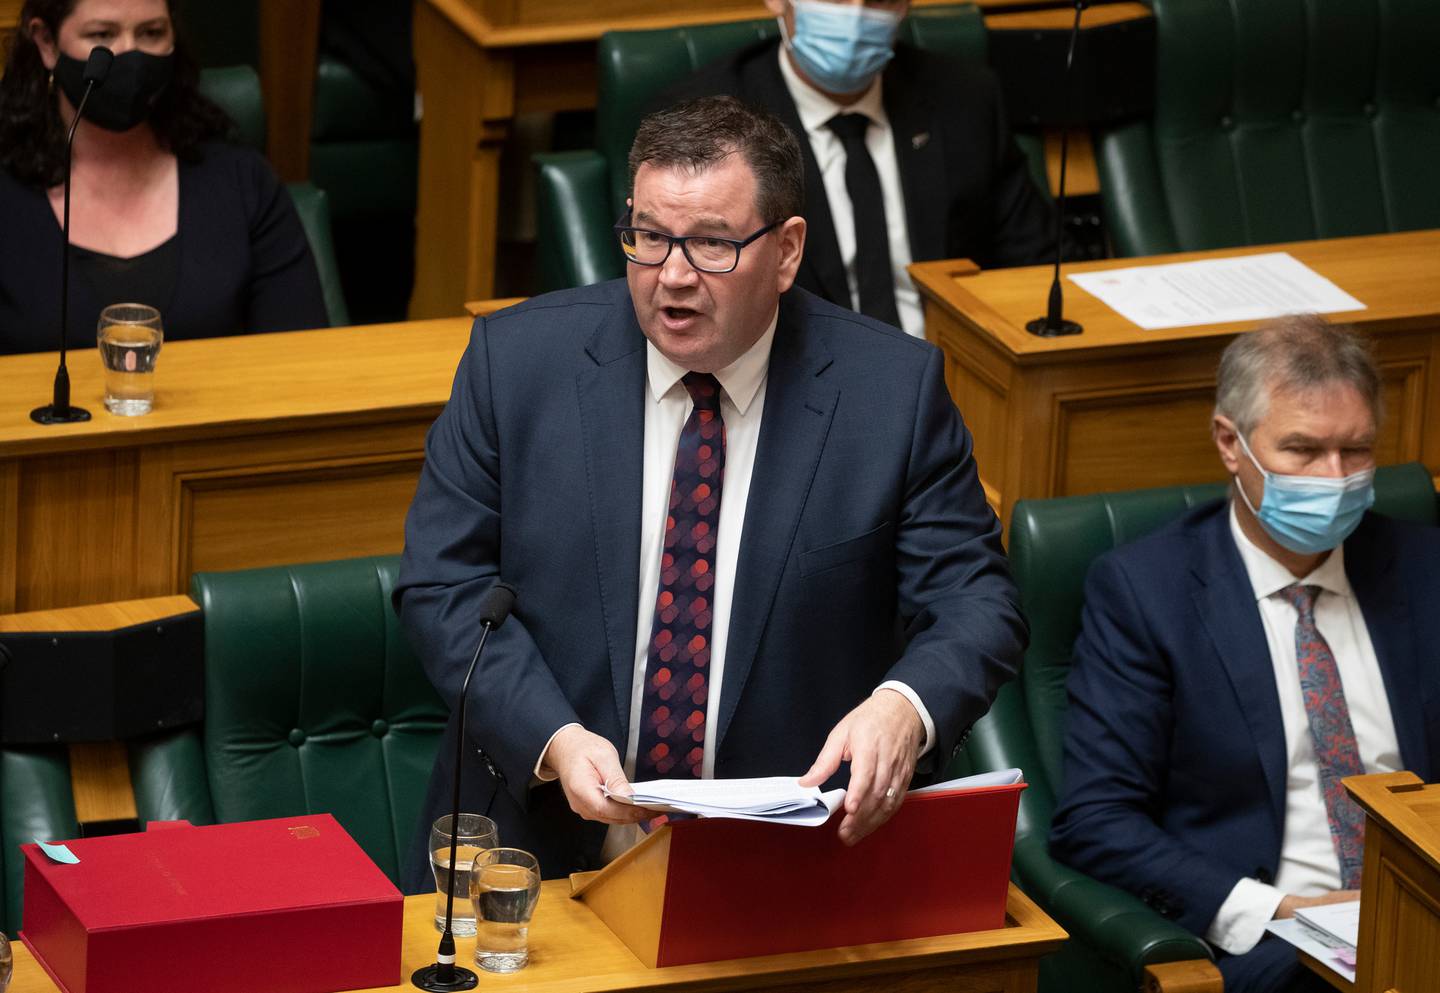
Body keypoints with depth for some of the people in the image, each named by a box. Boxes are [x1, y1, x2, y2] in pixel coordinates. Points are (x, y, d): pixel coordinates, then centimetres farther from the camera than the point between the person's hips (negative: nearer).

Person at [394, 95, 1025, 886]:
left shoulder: (892, 389, -1)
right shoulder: (517, 360, 1)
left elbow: (972, 600, 0)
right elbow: (442, 583, 1)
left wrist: (906, 707, -24)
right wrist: (553, 739, -16)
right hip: (547, 841, 1)